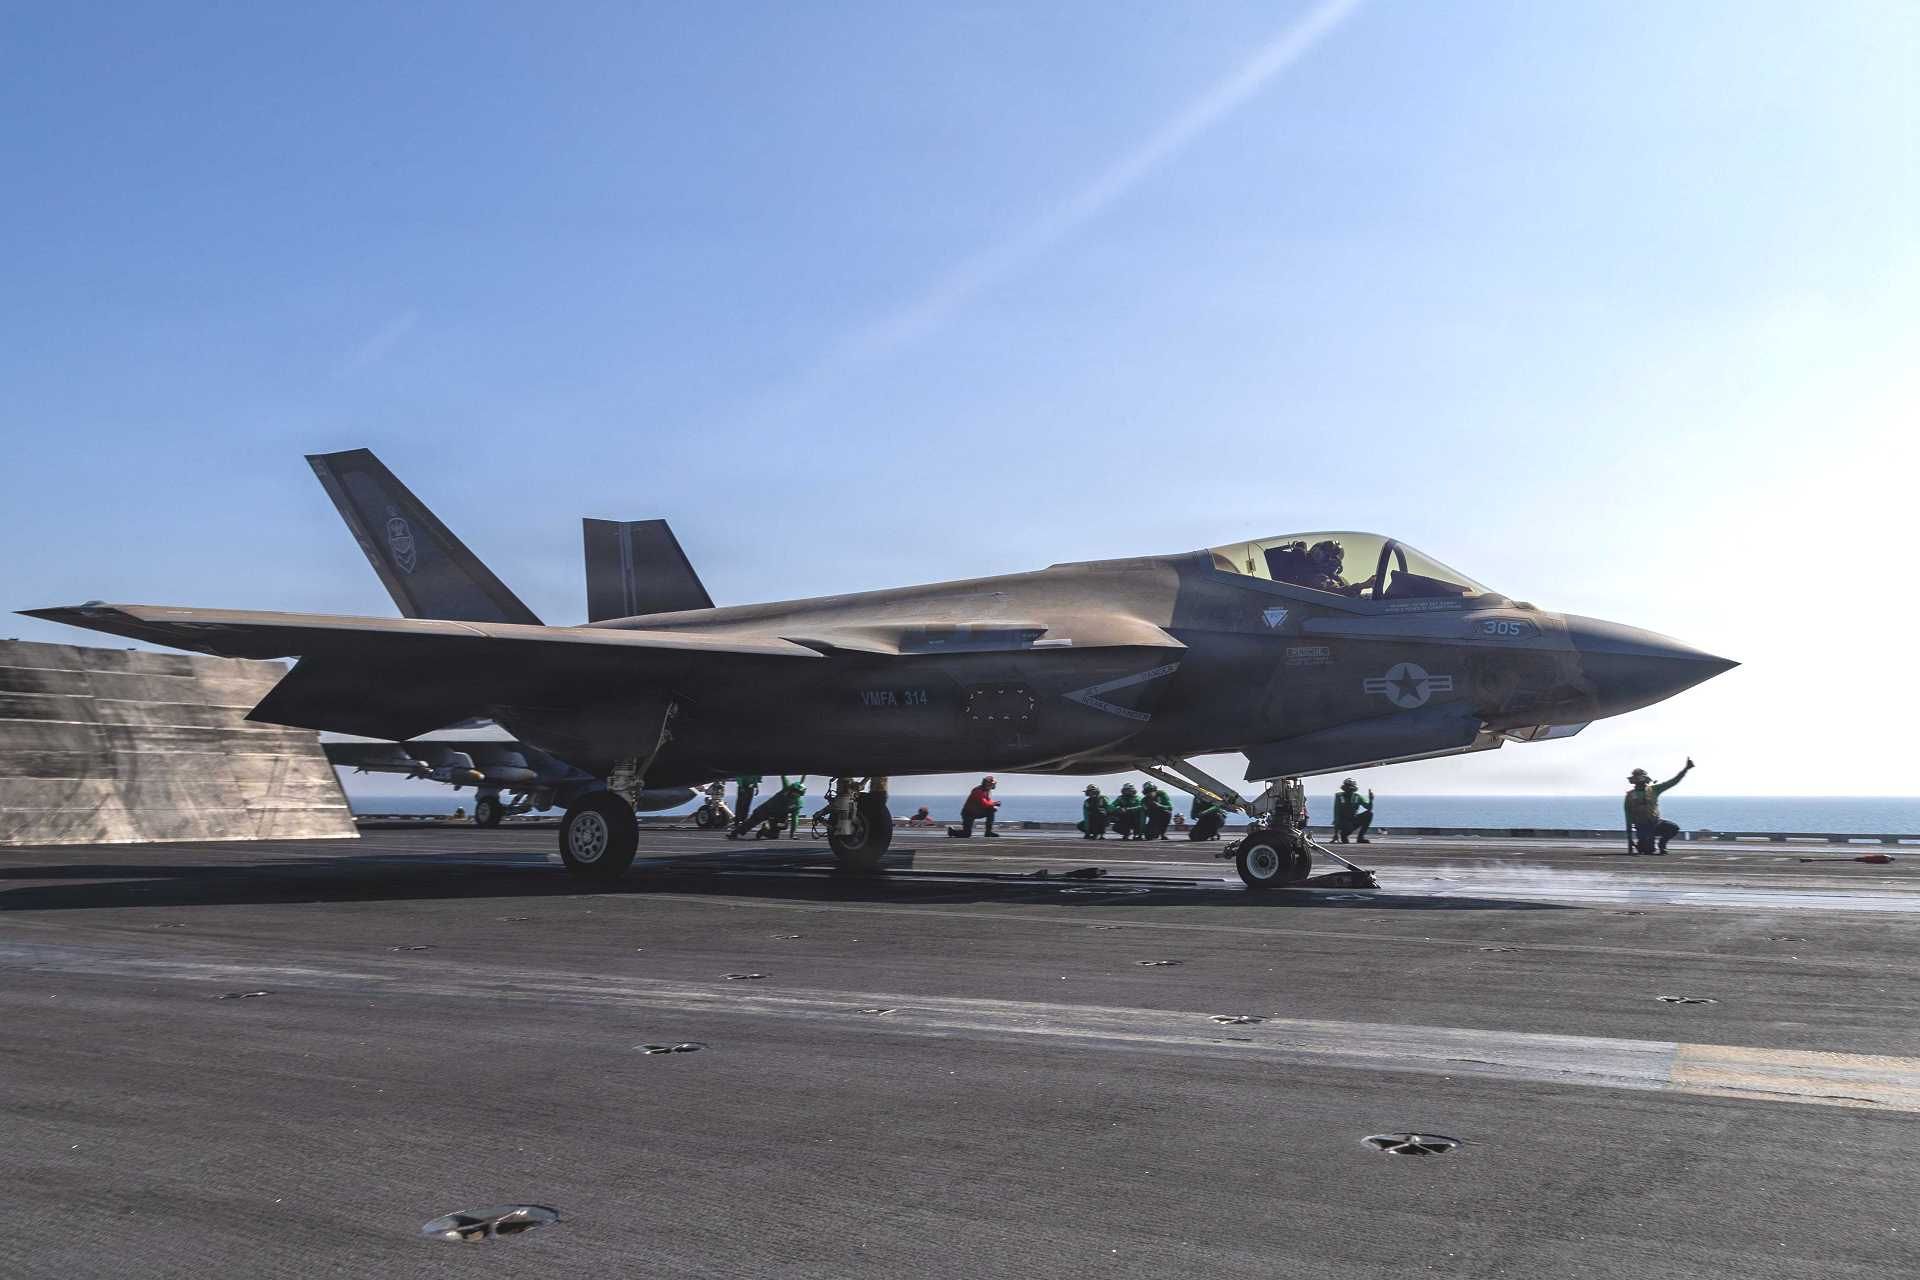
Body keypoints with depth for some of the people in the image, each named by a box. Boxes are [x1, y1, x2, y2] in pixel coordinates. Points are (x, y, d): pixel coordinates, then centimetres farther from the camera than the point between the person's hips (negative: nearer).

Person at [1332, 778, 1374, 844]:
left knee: (1369, 814, -15)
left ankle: (1361, 837, -10)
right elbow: (1337, 814, -15)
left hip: (1353, 821, 5)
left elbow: (1369, 808, -4)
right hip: (1343, 822, -5)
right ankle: (1342, 835, 0)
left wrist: (1371, 800, -25)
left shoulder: (1357, 797, 2)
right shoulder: (1339, 796, -10)